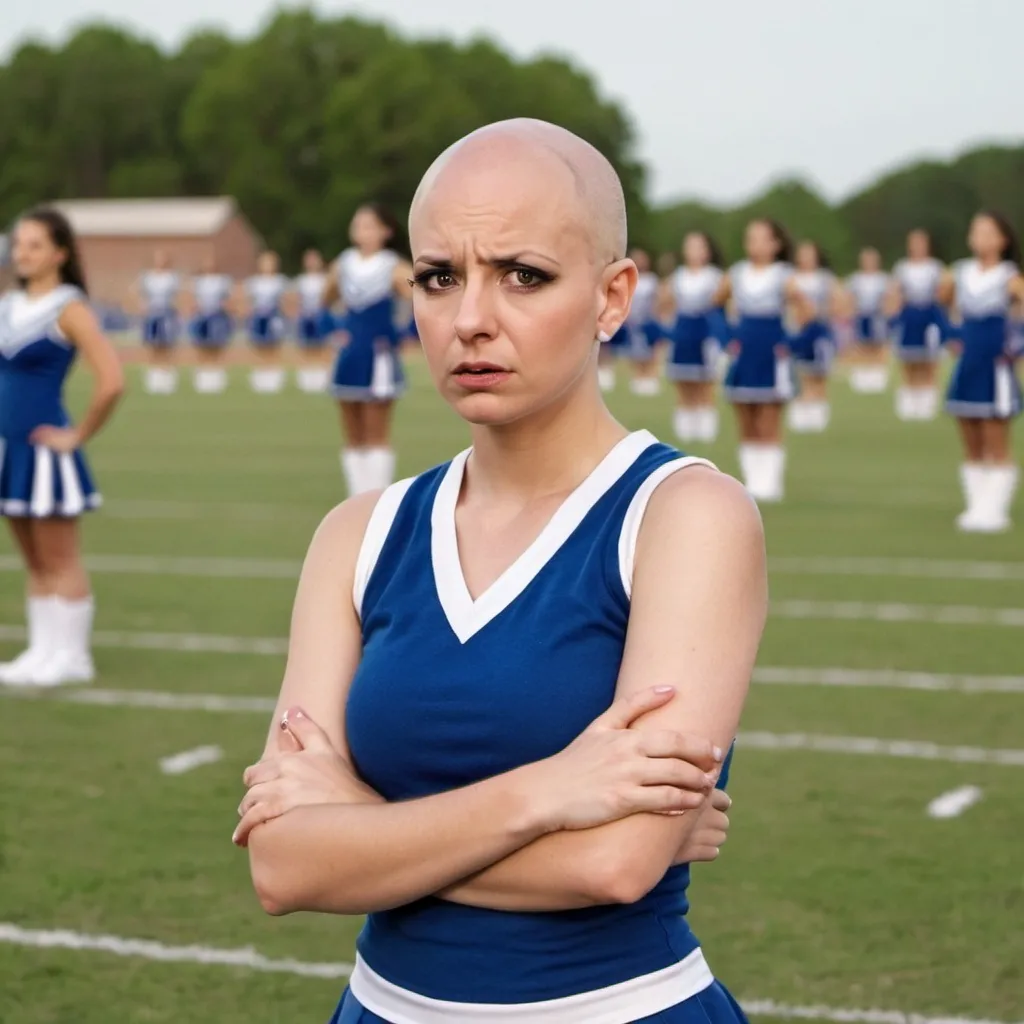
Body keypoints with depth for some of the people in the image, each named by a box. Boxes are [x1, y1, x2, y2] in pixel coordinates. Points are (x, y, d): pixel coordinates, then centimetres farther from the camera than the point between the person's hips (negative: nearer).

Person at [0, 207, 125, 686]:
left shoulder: (69, 309, -12)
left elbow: (111, 381, -21)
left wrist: (78, 434, -14)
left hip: (44, 449, -7)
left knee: (59, 562, 2)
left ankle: (71, 656, 10)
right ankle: (41, 652, 20)